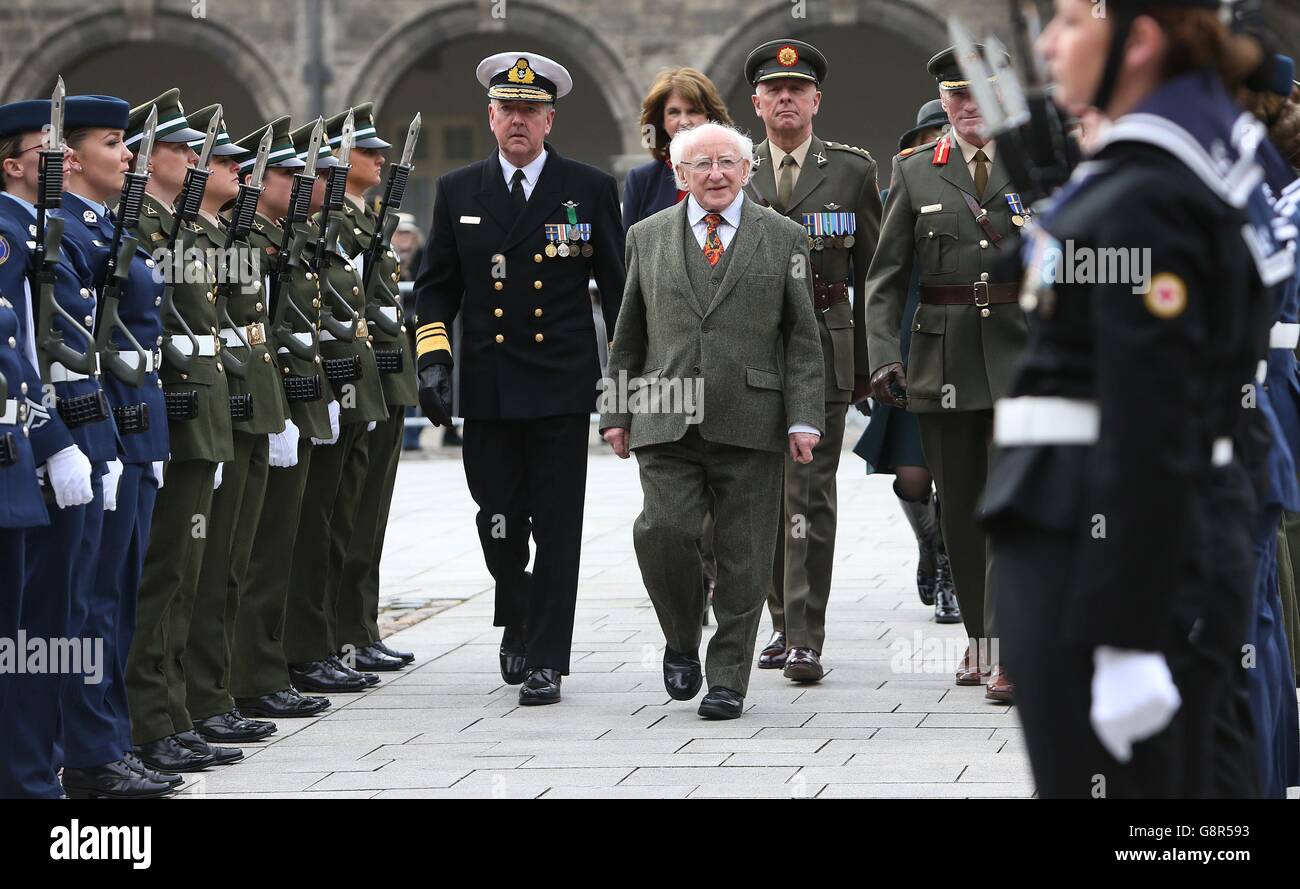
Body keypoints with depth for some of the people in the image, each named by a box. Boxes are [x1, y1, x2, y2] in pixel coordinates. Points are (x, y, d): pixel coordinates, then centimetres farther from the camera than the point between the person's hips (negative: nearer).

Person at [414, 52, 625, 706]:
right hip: (487, 390, 2)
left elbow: (617, 285, 6)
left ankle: (546, 661, 0)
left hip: (562, 389, -2)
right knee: (499, 522, 6)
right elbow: (436, 285, 12)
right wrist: (432, 359, 0)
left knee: (556, 527, -4)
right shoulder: (458, 192, 9)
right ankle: (517, 625, 31)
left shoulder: (590, 191, 3)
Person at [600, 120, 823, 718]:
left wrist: (804, 419, -3)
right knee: (662, 531, -15)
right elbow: (628, 336, 17)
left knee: (743, 557, -1)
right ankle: (682, 641, 11)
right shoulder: (647, 238, 13)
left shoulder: (782, 239, 8)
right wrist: (616, 412, 12)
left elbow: (802, 338, 6)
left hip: (750, 422, -1)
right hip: (666, 421, 1)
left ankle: (728, 680, 10)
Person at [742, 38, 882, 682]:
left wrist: (871, 362, 2)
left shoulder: (851, 170, 5)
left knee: (808, 495, -8)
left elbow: (871, 271, 6)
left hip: (822, 346, -3)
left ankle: (805, 641, -10)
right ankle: (784, 622, 23)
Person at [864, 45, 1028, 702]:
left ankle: (1007, 652, -16)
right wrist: (883, 356, -6)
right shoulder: (915, 173, 8)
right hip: (942, 355, 2)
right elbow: (886, 275, 5)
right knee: (959, 508, 9)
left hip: (1021, 357, -2)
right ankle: (978, 638, 23)